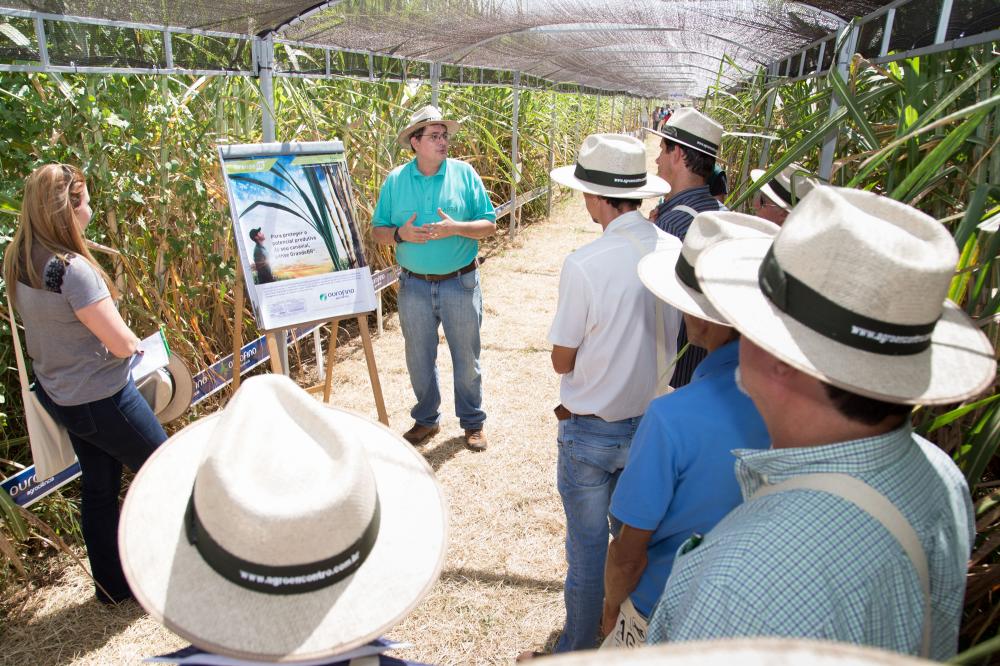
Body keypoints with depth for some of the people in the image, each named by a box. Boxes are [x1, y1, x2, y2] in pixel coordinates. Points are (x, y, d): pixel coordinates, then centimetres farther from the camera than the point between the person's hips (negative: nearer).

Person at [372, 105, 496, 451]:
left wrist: (455, 228, -21)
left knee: (466, 357, 10)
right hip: (414, 285, 2)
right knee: (419, 358, 13)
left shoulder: (464, 173, -3)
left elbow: (489, 224, -4)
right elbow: (378, 230, 4)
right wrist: (400, 233, -17)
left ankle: (473, 422, 27)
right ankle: (426, 419, 33)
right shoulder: (395, 180, 1)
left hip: (460, 282, -1)